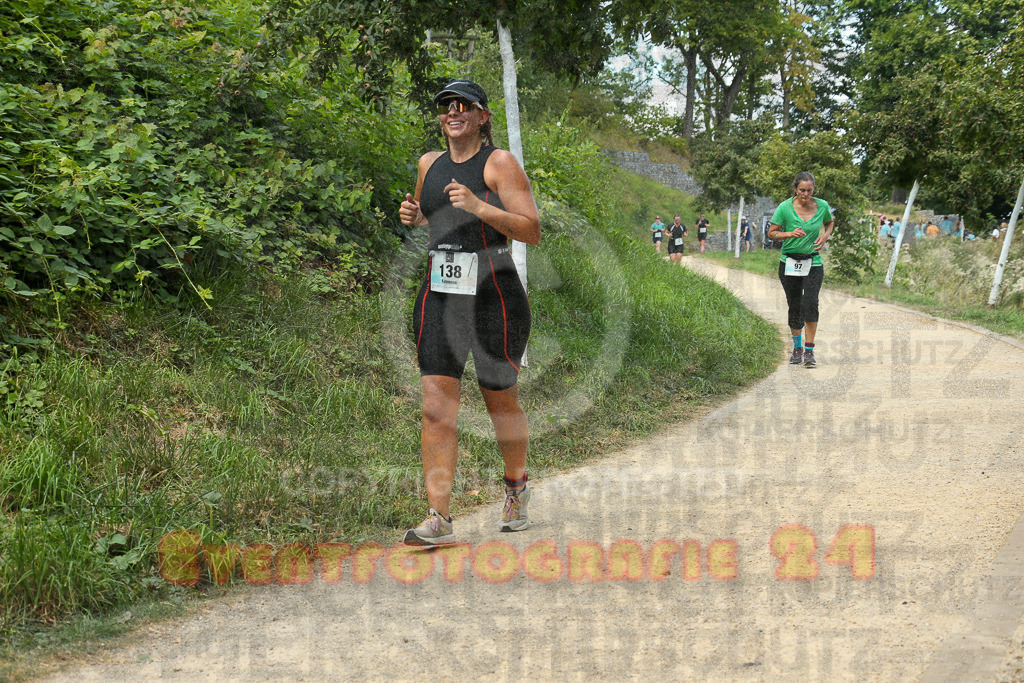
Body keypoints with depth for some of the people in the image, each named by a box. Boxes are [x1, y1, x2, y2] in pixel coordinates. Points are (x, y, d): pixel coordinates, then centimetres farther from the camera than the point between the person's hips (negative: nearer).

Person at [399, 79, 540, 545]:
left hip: (494, 296, -4)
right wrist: (414, 215, 9)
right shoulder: (430, 164, 13)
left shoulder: (499, 163, -4)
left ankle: (516, 488, 35)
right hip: (439, 296, 4)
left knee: (501, 403, 9)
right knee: (436, 408, -7)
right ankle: (438, 519, -7)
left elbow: (532, 231, -11)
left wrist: (479, 207, -21)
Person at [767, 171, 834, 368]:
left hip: (813, 264, 0)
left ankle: (809, 350, -10)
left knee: (810, 304, -16)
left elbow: (829, 222, 19)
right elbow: (772, 233, -4)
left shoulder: (822, 206, -2)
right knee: (794, 306, 7)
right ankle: (797, 347, 27)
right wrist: (791, 234, -21)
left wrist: (825, 235, -2)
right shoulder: (785, 208, -9)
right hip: (789, 263, 0)